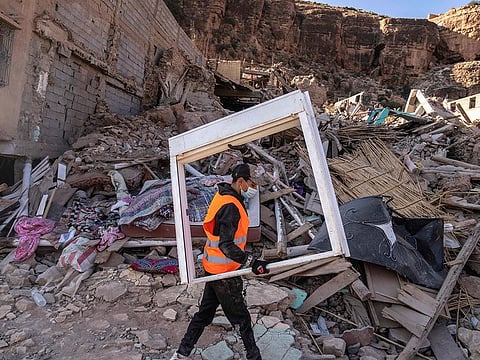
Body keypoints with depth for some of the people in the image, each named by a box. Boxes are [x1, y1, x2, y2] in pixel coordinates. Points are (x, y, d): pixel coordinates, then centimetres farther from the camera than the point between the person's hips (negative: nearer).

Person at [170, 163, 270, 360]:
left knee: (205, 311, 21)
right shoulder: (230, 207, -26)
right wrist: (252, 262, -36)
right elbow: (226, 245, -32)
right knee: (240, 317, 9)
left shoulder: (223, 195, 1)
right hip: (224, 271, -9)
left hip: (213, 267, 9)